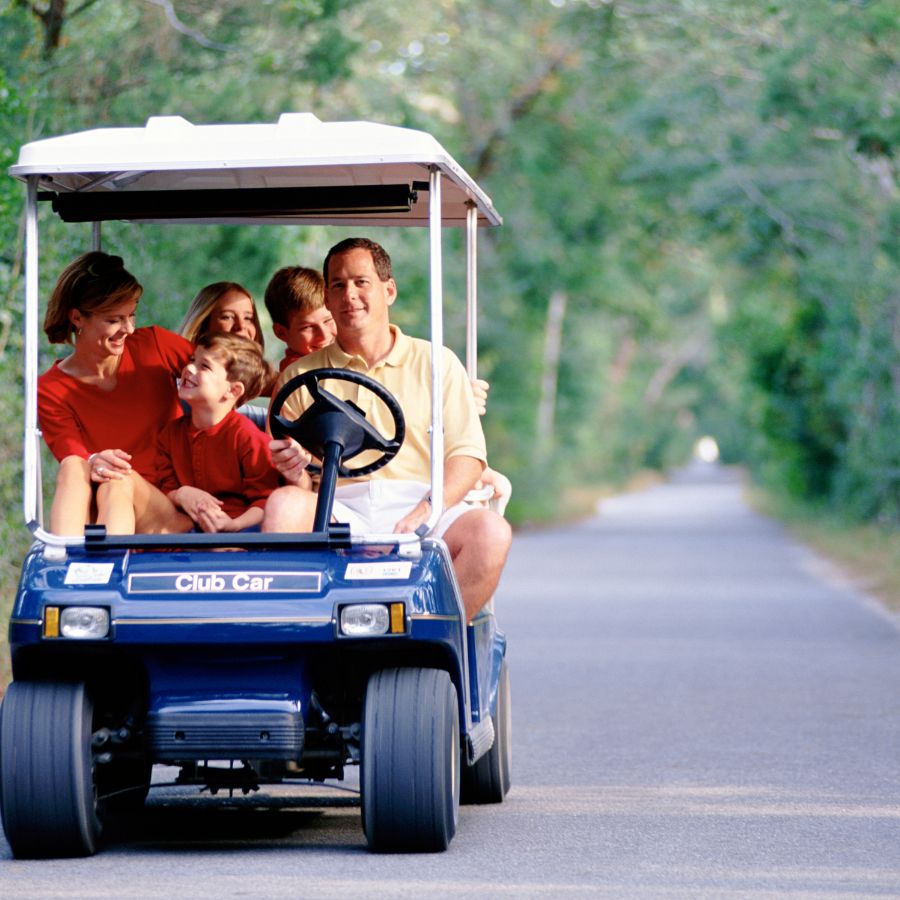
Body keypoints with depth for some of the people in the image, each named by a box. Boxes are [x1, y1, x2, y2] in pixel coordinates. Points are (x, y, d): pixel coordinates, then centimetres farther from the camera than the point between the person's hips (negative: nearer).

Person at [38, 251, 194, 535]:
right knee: (72, 467, -30)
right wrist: (93, 464, -35)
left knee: (119, 481, -31)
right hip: (94, 512, 0)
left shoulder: (154, 346, 3)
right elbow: (71, 460, -11)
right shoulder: (51, 391, 0)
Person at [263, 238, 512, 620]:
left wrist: (426, 510, -12)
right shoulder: (299, 377, 18)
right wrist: (294, 472, -14)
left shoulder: (436, 363, 16)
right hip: (339, 511, 0)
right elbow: (291, 473, 12)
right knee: (284, 506, -32)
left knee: (490, 531, -31)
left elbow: (467, 455, 6)